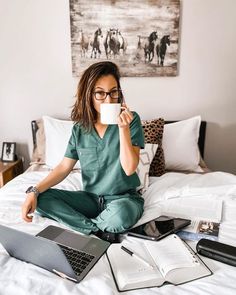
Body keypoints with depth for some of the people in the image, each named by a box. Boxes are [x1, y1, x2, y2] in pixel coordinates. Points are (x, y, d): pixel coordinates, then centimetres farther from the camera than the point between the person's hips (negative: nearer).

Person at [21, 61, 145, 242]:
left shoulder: (131, 119, -11)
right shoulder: (80, 128, -1)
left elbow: (130, 168, -18)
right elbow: (64, 167, -2)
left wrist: (123, 128, -28)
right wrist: (34, 191, -16)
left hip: (124, 197, -3)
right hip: (91, 198, 3)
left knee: (119, 215, -38)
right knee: (42, 199, -13)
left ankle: (85, 224, -4)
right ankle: (99, 230, -13)